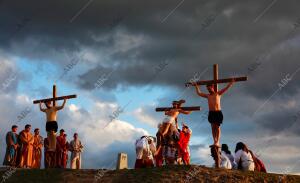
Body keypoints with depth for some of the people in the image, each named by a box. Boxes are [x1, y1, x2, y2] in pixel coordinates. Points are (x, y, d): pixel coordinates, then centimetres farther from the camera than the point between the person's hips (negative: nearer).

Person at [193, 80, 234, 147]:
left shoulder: (218, 94, 7)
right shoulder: (208, 96, 18)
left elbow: (226, 88, 3)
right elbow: (199, 93, 27)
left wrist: (231, 82, -5)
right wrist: (196, 86, 32)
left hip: (218, 112, -4)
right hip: (211, 113, 4)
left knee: (217, 127, -7)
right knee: (213, 127, -1)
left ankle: (217, 142, -11)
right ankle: (215, 141, -2)